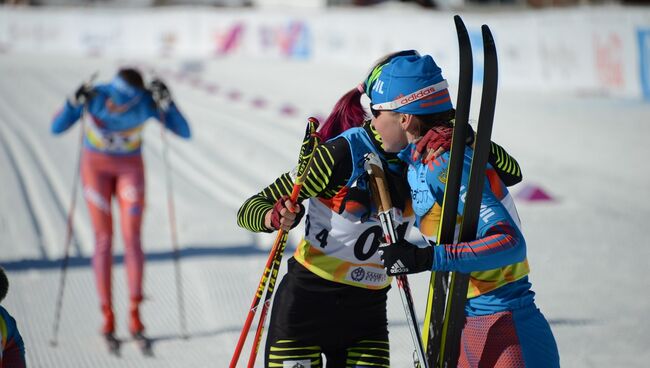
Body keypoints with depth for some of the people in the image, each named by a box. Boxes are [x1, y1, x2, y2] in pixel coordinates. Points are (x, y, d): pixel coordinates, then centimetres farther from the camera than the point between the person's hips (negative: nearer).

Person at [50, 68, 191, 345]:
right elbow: (56, 128, -26)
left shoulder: (147, 102, -25)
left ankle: (134, 314, -7)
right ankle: (108, 315, 1)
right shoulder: (95, 95, -26)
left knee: (132, 238, -10)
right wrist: (74, 104, -42)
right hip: (95, 166, 0)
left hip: (130, 168, 0)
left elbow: (184, 132, -26)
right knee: (104, 239, -3)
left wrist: (166, 103, -38)